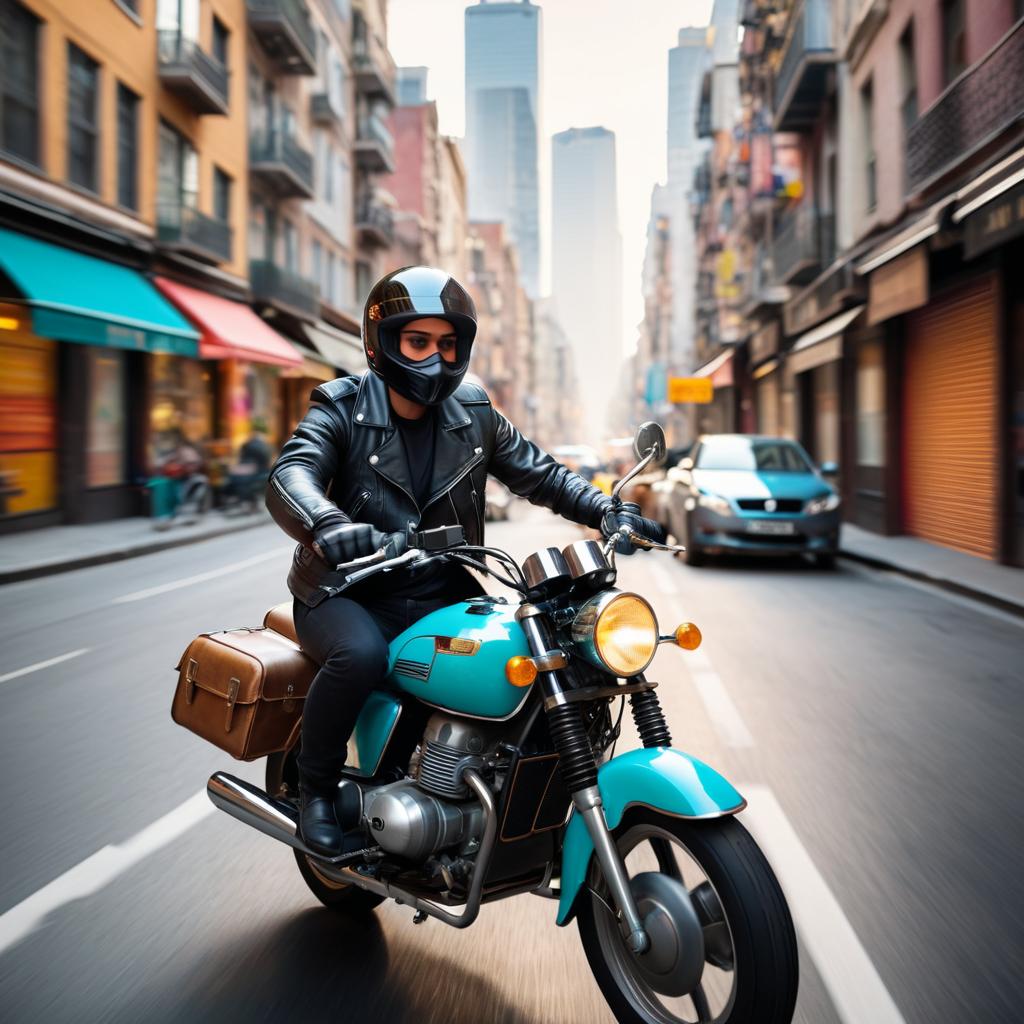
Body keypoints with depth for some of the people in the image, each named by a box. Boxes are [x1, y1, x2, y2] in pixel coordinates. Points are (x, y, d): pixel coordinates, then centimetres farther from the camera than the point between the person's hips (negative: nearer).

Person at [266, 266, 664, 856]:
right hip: (350, 594, -4)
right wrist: (330, 527, -47)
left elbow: (538, 473, 10)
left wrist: (605, 510, -8)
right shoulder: (342, 410, -6)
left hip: (442, 595, 4)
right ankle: (316, 790, -9)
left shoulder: (473, 416, 7)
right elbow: (289, 477, -24)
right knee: (361, 653, -35)